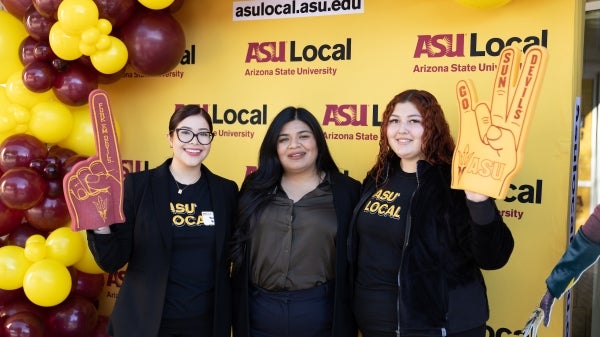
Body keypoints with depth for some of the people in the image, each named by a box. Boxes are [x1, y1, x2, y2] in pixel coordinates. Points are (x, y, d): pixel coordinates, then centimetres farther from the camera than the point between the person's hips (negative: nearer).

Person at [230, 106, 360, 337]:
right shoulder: (255, 189, 6)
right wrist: (238, 316, 6)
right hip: (259, 311, 2)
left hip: (320, 311, -2)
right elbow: (238, 250, 9)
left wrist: (347, 318, -1)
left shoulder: (346, 191, -1)